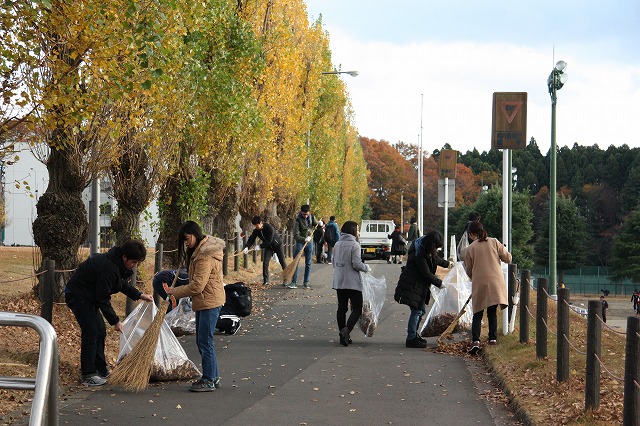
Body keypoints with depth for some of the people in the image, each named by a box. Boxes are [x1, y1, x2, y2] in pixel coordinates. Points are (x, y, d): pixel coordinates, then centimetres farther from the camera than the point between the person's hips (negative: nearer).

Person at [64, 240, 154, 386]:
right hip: (77, 296, -10)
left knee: (100, 332, 11)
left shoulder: (120, 265, -1)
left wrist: (140, 295, 4)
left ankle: (101, 370, 18)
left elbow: (123, 284, 18)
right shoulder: (108, 267, -31)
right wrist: (115, 321, -19)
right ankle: (88, 375, -12)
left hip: (88, 297, 11)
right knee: (90, 332, -14)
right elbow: (103, 299, -26)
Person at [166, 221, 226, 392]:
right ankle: (213, 377, 21)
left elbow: (197, 286, -23)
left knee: (205, 341, -6)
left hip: (209, 302, -10)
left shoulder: (205, 256, -20)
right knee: (202, 341, 14)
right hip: (204, 302, 10)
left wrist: (175, 292, -15)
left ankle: (209, 381, -1)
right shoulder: (199, 251, 13)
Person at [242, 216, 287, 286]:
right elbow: (251, 239, -20)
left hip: (277, 244, -5)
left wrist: (260, 246, -37)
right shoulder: (256, 230, -15)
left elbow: (269, 241, -34)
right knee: (265, 262, -8)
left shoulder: (269, 228, -32)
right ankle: (265, 280, -6)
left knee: (282, 261, 3)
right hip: (268, 247, 5)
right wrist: (246, 247, -37)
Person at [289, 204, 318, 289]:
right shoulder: (297, 220, -15)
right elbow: (296, 235, -20)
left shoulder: (311, 217, -1)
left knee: (308, 263, 5)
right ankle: (294, 282, -3)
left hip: (309, 242, 4)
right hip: (299, 242, -4)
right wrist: (304, 239, -35)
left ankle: (306, 282, 11)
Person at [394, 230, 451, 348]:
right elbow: (426, 274, -21)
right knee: (416, 311, -9)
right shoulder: (418, 254, -25)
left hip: (421, 285, 10)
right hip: (412, 285, -10)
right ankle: (411, 339, -3)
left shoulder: (428, 251, 4)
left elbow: (436, 258, 29)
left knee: (421, 310, 12)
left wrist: (446, 264, 46)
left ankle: (414, 334, 25)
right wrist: (439, 283, -10)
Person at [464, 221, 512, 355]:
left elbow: (469, 271, 7)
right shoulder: (494, 242, 2)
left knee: (478, 314, 3)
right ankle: (493, 337, 10)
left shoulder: (470, 248, 0)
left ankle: (476, 340, -12)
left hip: (479, 283, -1)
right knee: (492, 312, 15)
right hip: (496, 282, 1)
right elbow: (508, 258, 3)